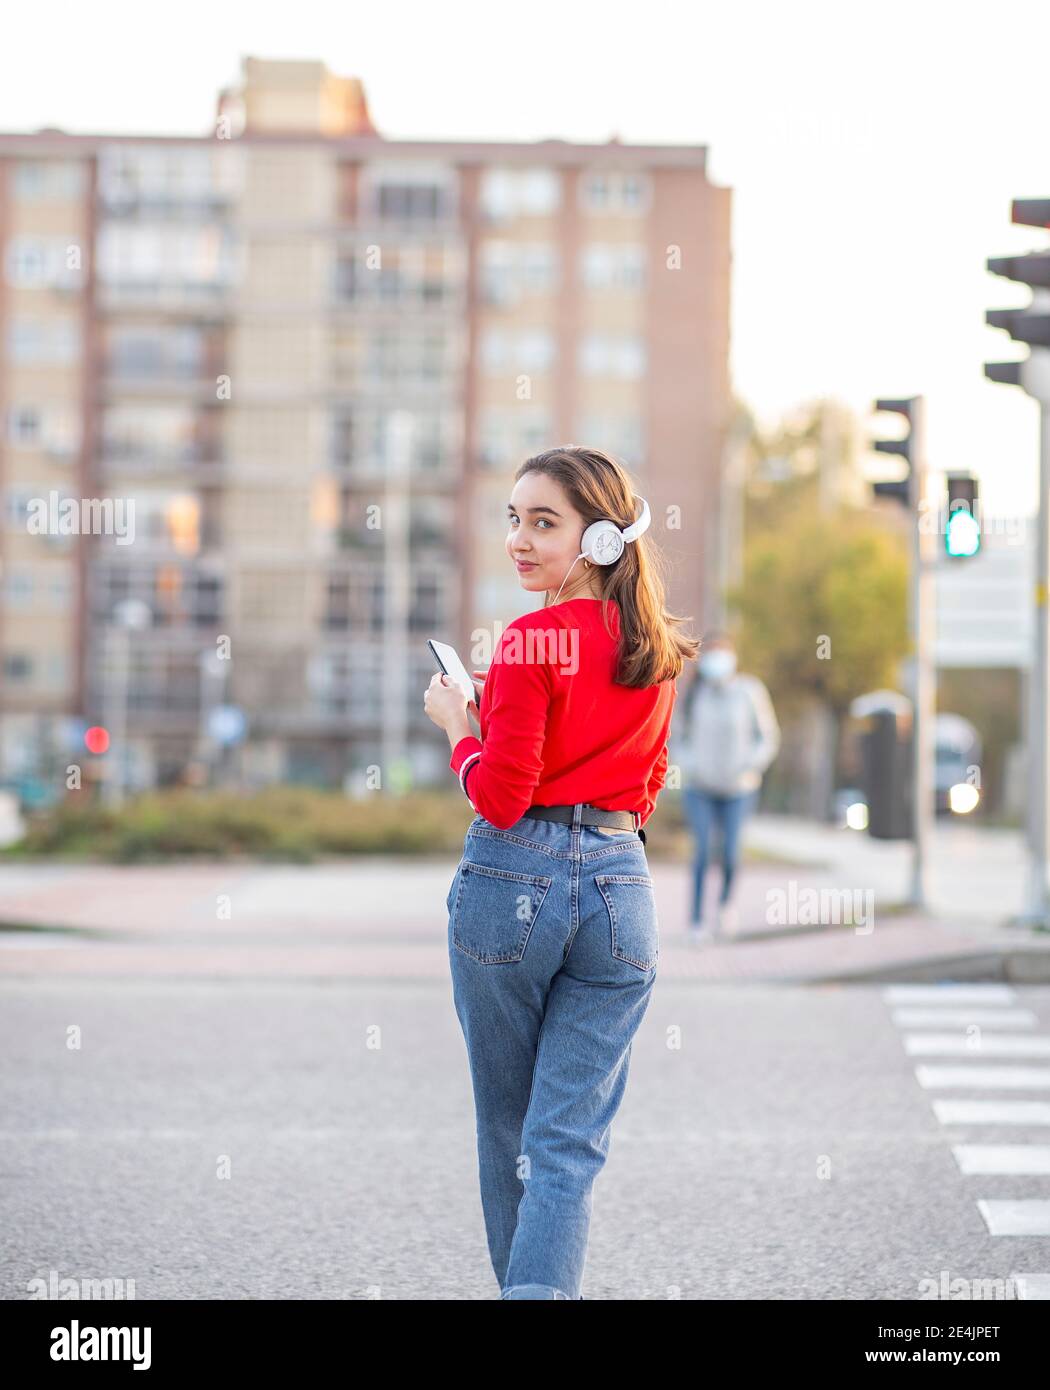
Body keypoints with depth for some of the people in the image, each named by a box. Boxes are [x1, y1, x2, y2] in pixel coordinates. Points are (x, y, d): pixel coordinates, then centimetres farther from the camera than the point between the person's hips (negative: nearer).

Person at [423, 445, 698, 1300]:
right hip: (621, 885, 5)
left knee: (507, 1129, 14)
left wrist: (456, 724, 3)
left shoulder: (534, 640, -12)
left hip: (515, 880, -5)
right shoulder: (658, 649, 8)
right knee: (571, 1141, 1)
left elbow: (500, 798, -13)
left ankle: (521, 1285, 26)